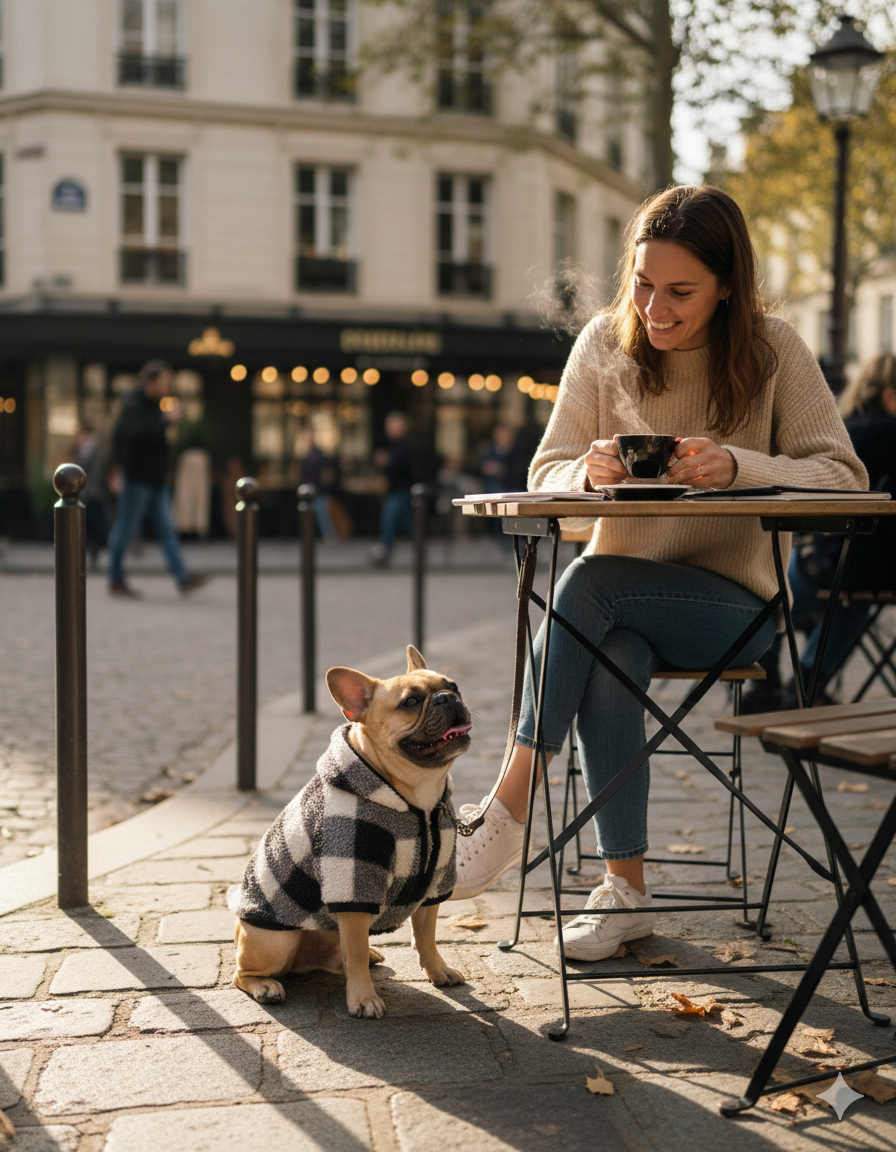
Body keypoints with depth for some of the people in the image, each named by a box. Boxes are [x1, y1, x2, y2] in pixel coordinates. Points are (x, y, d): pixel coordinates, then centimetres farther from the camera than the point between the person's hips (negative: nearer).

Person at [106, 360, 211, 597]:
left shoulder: (152, 405, 16)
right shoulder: (133, 405, -13)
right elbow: (137, 433, -31)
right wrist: (166, 420, -24)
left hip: (155, 480, 9)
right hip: (137, 479, -9)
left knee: (167, 530, 3)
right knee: (125, 530, 0)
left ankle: (183, 578, -1)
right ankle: (116, 581, 9)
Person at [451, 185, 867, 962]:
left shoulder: (773, 351, -5)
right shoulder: (605, 345, 2)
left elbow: (843, 476, -11)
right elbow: (546, 473, 2)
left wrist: (735, 466, -29)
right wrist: (589, 470, -23)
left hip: (733, 601, -2)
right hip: (627, 600, 3)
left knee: (589, 582, -31)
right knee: (607, 665, -32)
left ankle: (508, 812, -25)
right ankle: (626, 889, -16)